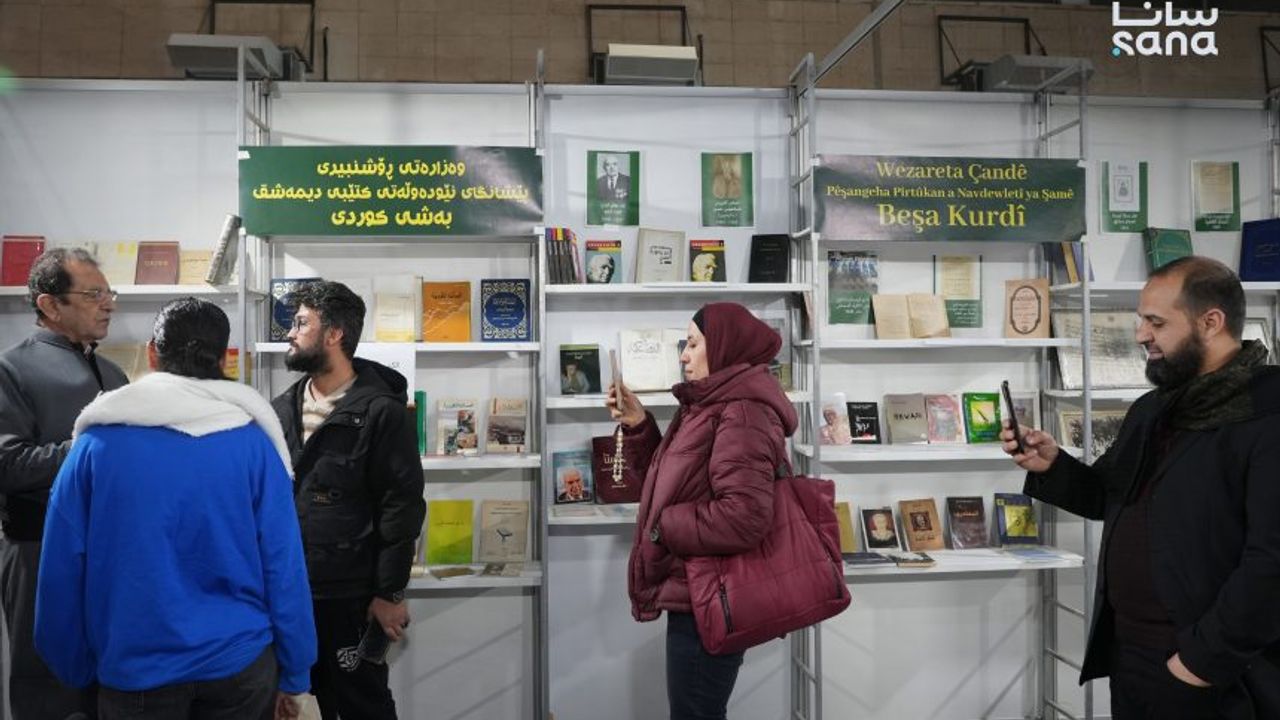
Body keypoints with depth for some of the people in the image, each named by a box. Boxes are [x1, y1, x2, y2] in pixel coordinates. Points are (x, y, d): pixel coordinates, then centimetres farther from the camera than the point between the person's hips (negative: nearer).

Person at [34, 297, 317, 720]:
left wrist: (75, 671, 12)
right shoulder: (253, 441, -9)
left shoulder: (97, 443, -6)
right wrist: (294, 674, 1)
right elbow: (284, 565, -9)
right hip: (240, 665, 0)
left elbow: (63, 570, -3)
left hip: (135, 672, 0)